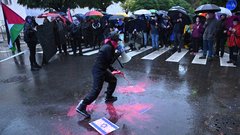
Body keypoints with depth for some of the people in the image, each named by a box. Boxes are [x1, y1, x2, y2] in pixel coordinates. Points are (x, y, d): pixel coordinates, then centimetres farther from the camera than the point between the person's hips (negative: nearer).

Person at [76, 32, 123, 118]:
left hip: (102, 70, 10)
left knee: (113, 80, 23)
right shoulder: (108, 47, -15)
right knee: (96, 90, -12)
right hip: (98, 71, -10)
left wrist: (113, 70, 19)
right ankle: (81, 107, -10)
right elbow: (110, 61, -15)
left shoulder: (107, 46, 15)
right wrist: (118, 54, -5)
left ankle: (108, 97, 38)